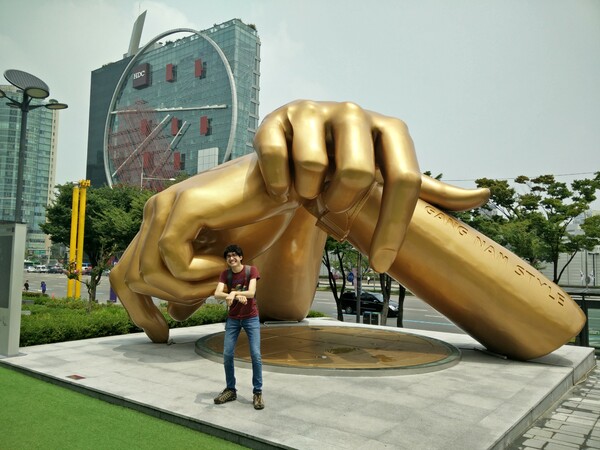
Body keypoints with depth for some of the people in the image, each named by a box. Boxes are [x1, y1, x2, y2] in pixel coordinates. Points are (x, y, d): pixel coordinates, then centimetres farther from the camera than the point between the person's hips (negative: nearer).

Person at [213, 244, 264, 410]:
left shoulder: (251, 270, -10)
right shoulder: (225, 274, -3)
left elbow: (251, 293, -21)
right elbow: (217, 294, -19)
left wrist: (233, 293, -36)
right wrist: (236, 295, -35)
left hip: (251, 318, -3)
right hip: (232, 319, 3)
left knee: (256, 355, -8)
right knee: (227, 355, 2)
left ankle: (257, 392, 4)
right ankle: (230, 390, 18)